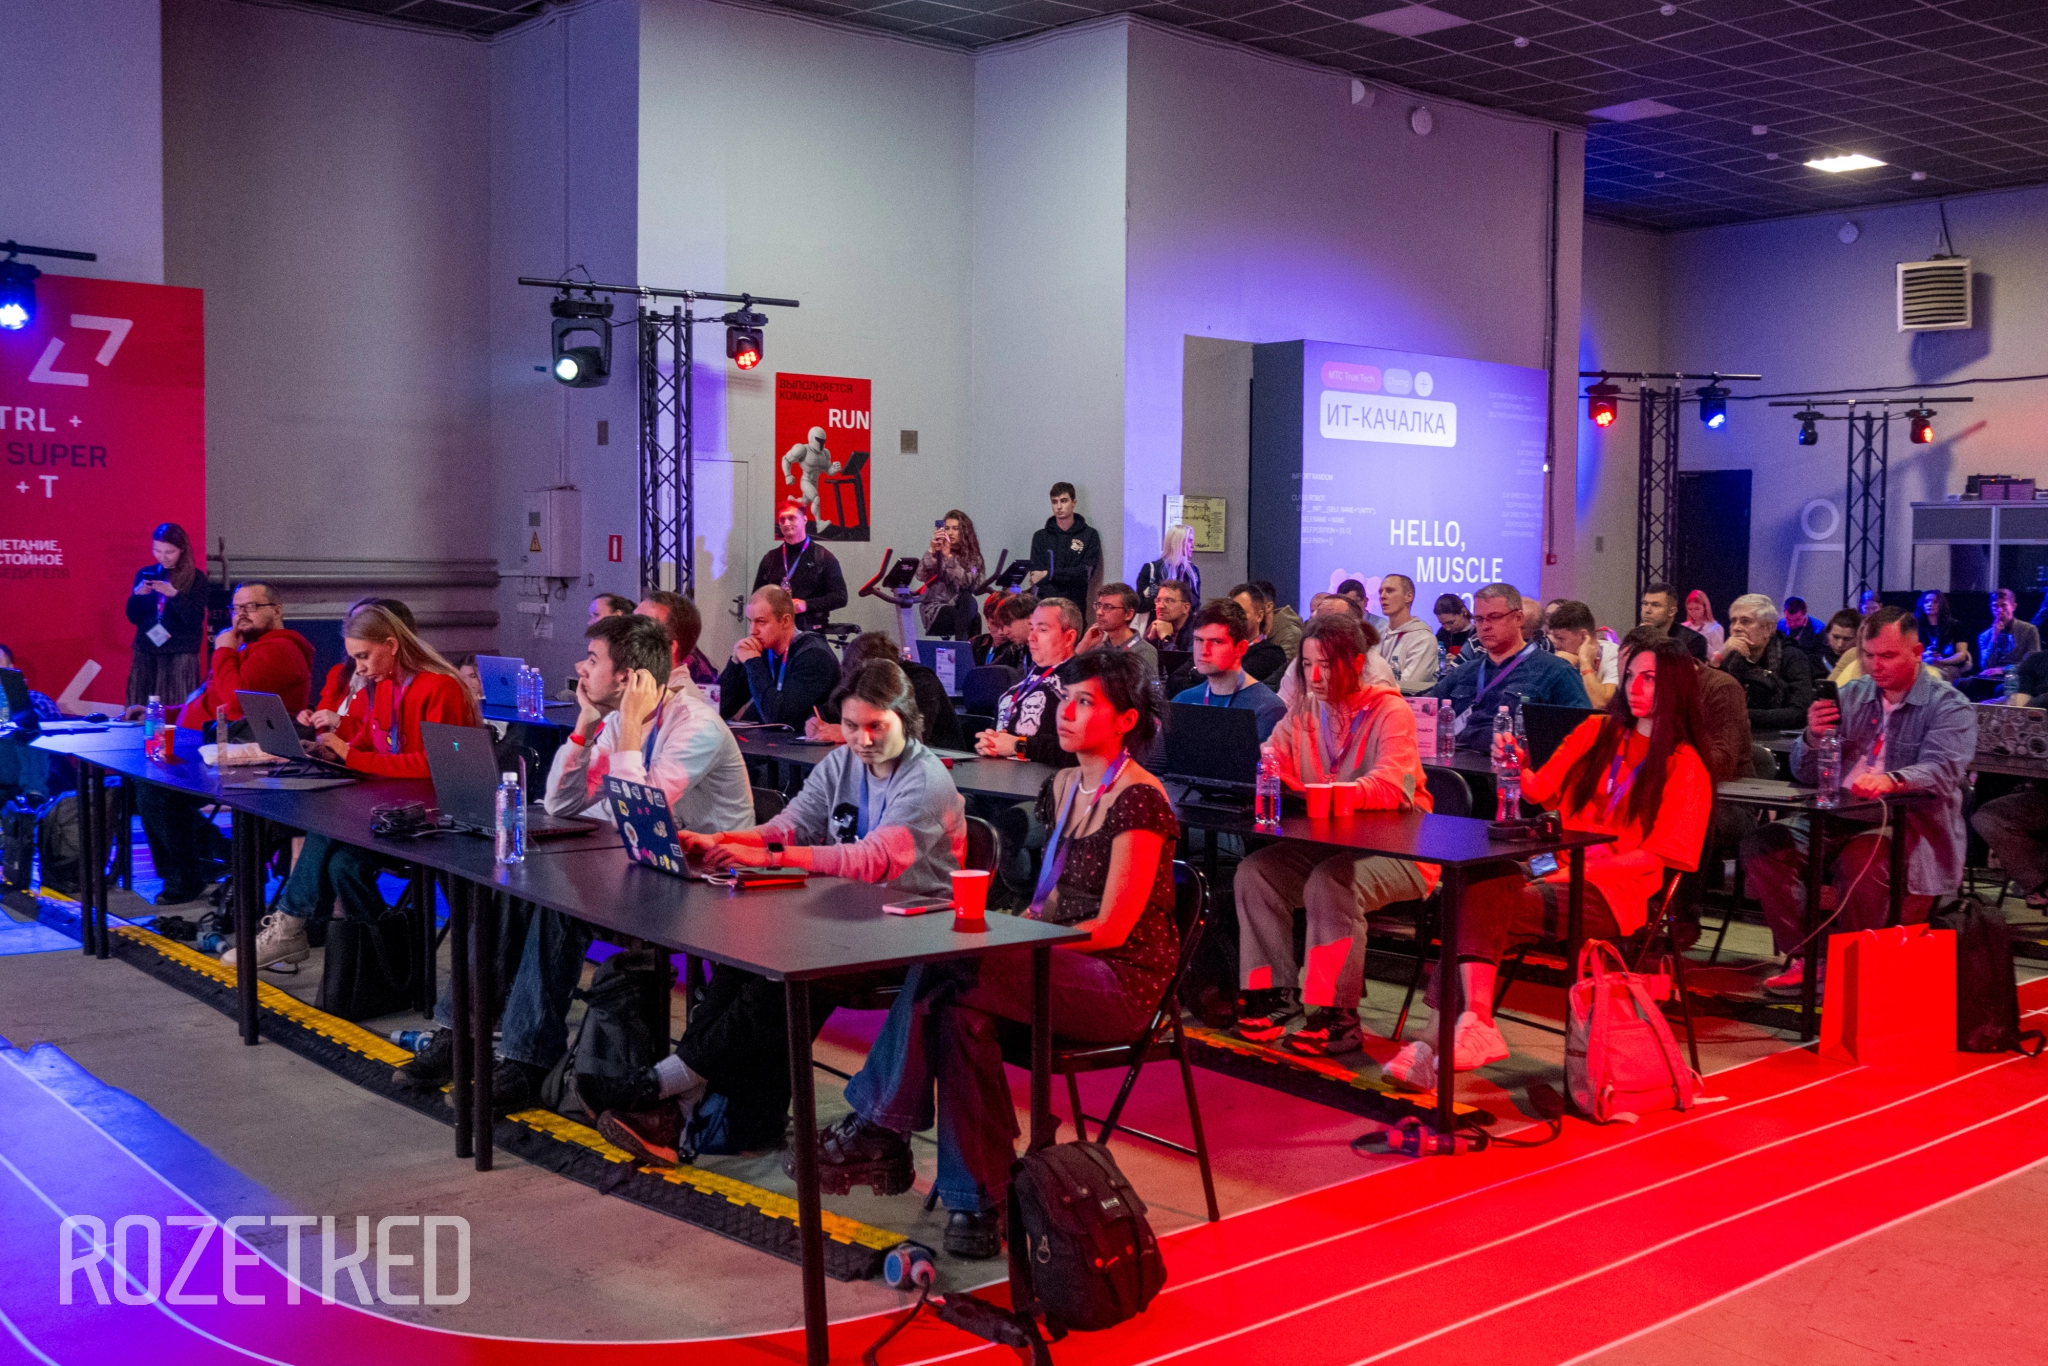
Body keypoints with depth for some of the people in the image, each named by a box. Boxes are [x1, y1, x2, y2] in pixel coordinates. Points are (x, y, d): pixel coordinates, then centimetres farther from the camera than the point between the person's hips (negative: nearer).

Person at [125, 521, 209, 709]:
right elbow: (134, 618, 11)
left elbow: (195, 619, -10)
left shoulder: (195, 578, -2)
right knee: (141, 708, -1)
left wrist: (174, 594, -22)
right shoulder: (144, 573, 10)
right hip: (145, 652, 4)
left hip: (180, 655, -4)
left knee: (177, 709, -8)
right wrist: (137, 595, -8)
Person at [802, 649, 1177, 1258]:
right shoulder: (1062, 787, 14)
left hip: (1123, 980, -7)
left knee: (947, 974, -26)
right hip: (1061, 965, 7)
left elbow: (1112, 927, -16)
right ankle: (976, 1202, -21)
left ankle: (879, 1130, -13)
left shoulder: (1139, 799, -12)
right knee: (960, 1007, -23)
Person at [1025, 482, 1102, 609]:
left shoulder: (1090, 535, 6)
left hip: (1076, 603, -1)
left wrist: (1050, 574, -9)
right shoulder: (1040, 536, 12)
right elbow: (1036, 574, 3)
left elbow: (1086, 572, -4)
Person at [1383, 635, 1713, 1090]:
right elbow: (1542, 790, 15)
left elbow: (1661, 854, -2)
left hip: (1613, 889, -4)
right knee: (1482, 878, -31)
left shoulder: (1686, 767, 6)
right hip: (1557, 867, 4)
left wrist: (1586, 867, -13)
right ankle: (1476, 1024, -45)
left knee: (1482, 912, -32)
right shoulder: (1597, 731, 19)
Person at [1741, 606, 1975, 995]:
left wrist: (1892, 780, -41)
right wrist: (1813, 737, -10)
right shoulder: (1852, 694, 15)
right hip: (1837, 818, 6)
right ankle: (1811, 956, -9)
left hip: (1907, 822, -5)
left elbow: (1943, 769, -19)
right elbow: (1804, 774, 13)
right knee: (1761, 847, -17)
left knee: (1860, 862, -37)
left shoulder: (1949, 706, 1)